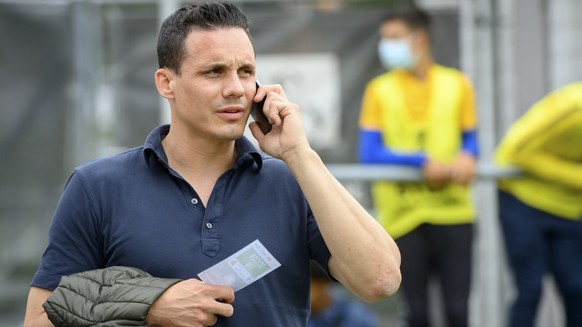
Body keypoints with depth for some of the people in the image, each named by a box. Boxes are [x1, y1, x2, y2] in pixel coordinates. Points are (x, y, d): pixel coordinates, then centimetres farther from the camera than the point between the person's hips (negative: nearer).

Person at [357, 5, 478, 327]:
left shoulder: (456, 83, 6)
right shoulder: (380, 89, 3)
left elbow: (470, 140, 12)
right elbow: (369, 153, -5)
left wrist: (466, 157, -12)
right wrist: (422, 162, -17)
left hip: (452, 211, 0)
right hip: (402, 213, 0)